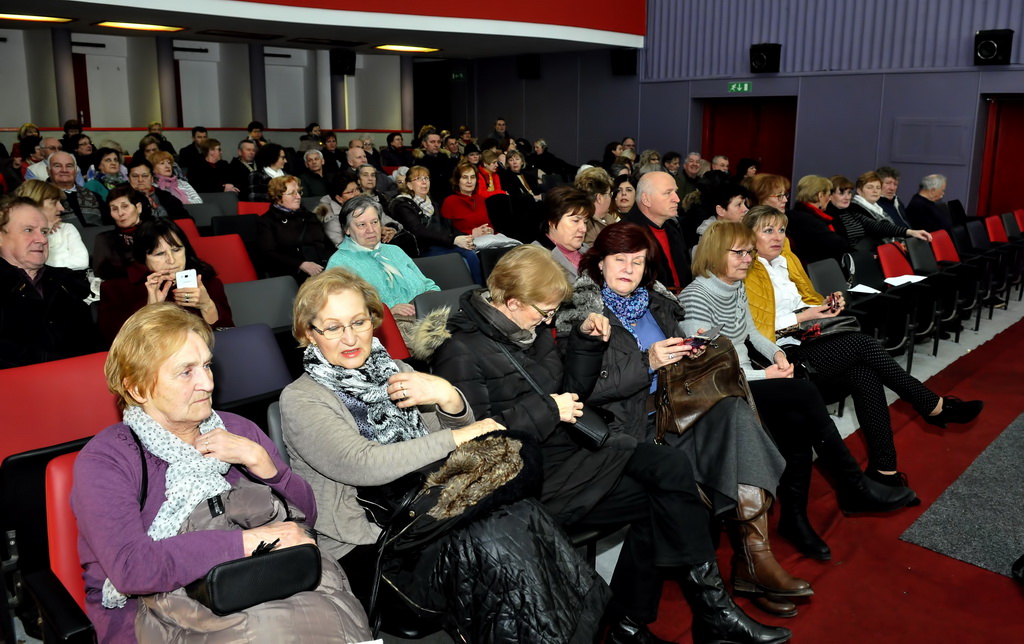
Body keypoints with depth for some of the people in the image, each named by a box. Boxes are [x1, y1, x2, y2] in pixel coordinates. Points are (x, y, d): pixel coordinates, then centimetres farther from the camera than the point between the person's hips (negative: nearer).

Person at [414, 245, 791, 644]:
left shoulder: (528, 332, 12)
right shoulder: (460, 350, -12)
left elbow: (571, 392, 20)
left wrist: (585, 341, 6)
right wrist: (546, 410, -17)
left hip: (563, 454, 8)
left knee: (671, 466, -12)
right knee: (662, 495, -16)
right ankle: (711, 612, 1)